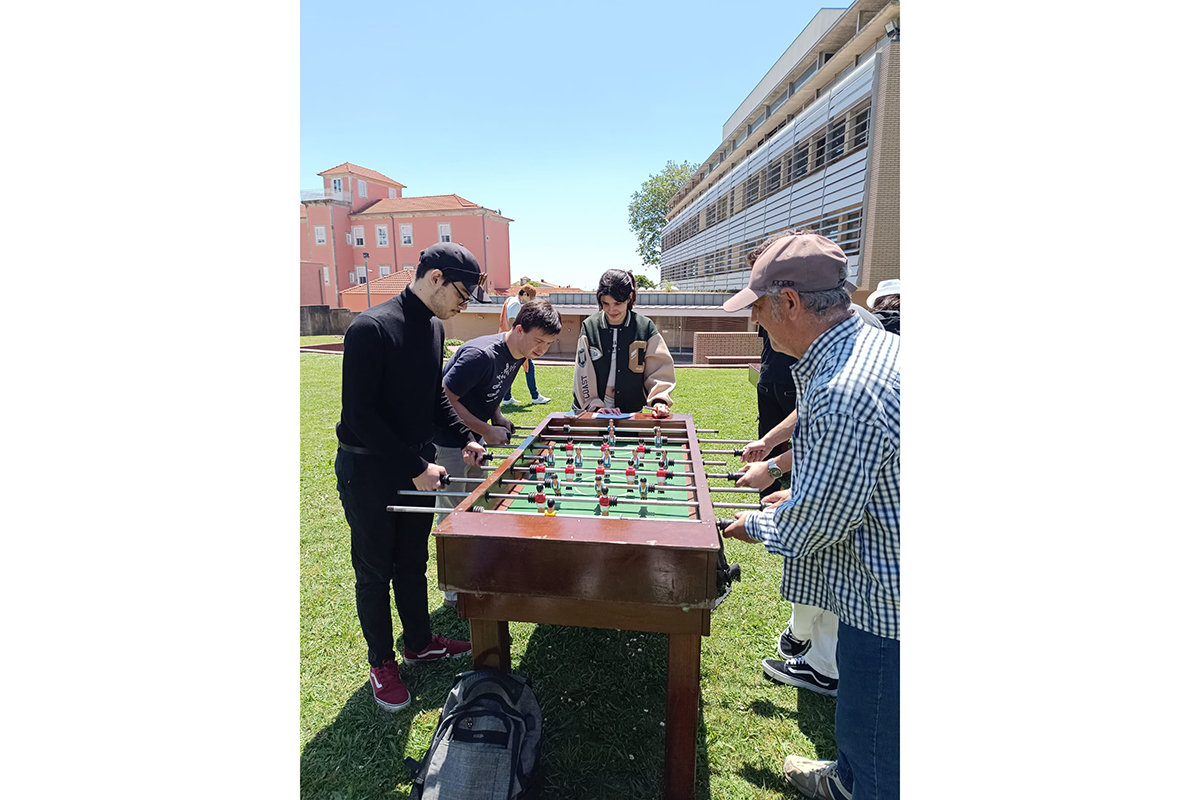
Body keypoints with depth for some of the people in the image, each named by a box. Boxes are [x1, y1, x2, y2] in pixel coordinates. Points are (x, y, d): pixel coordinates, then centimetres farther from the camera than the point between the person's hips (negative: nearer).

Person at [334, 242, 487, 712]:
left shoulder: (435, 329, 4)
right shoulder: (371, 328, -21)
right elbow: (359, 416, -23)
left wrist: (462, 440, 3)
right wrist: (415, 467, -22)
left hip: (417, 468, 7)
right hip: (368, 473, -7)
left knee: (413, 562, 20)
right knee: (374, 571, 11)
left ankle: (419, 643, 40)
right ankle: (381, 663, 31)